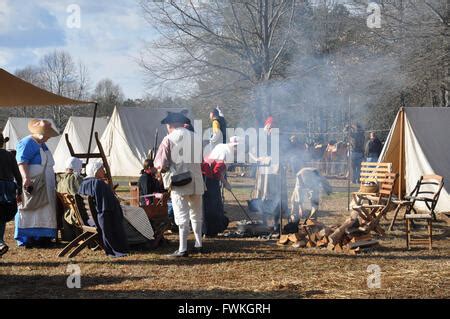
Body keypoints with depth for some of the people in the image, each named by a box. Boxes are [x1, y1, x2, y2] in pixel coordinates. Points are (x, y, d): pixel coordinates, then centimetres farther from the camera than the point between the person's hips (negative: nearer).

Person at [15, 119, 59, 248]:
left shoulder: (42, 145, 19)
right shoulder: (26, 143, -11)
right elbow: (22, 162, -22)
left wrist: (53, 181, 30)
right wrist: (26, 178, -34)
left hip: (44, 187, 10)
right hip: (31, 185, -10)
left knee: (44, 211, 9)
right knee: (29, 211, -8)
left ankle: (41, 237, 13)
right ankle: (27, 238, -7)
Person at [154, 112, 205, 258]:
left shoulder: (168, 140, -7)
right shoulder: (194, 137, 5)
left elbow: (161, 165, -10)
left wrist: (163, 169, 10)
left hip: (179, 184, -4)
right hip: (196, 182, 4)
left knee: (182, 216, -2)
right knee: (196, 214, 18)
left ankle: (183, 249, -3)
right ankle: (199, 244, 26)